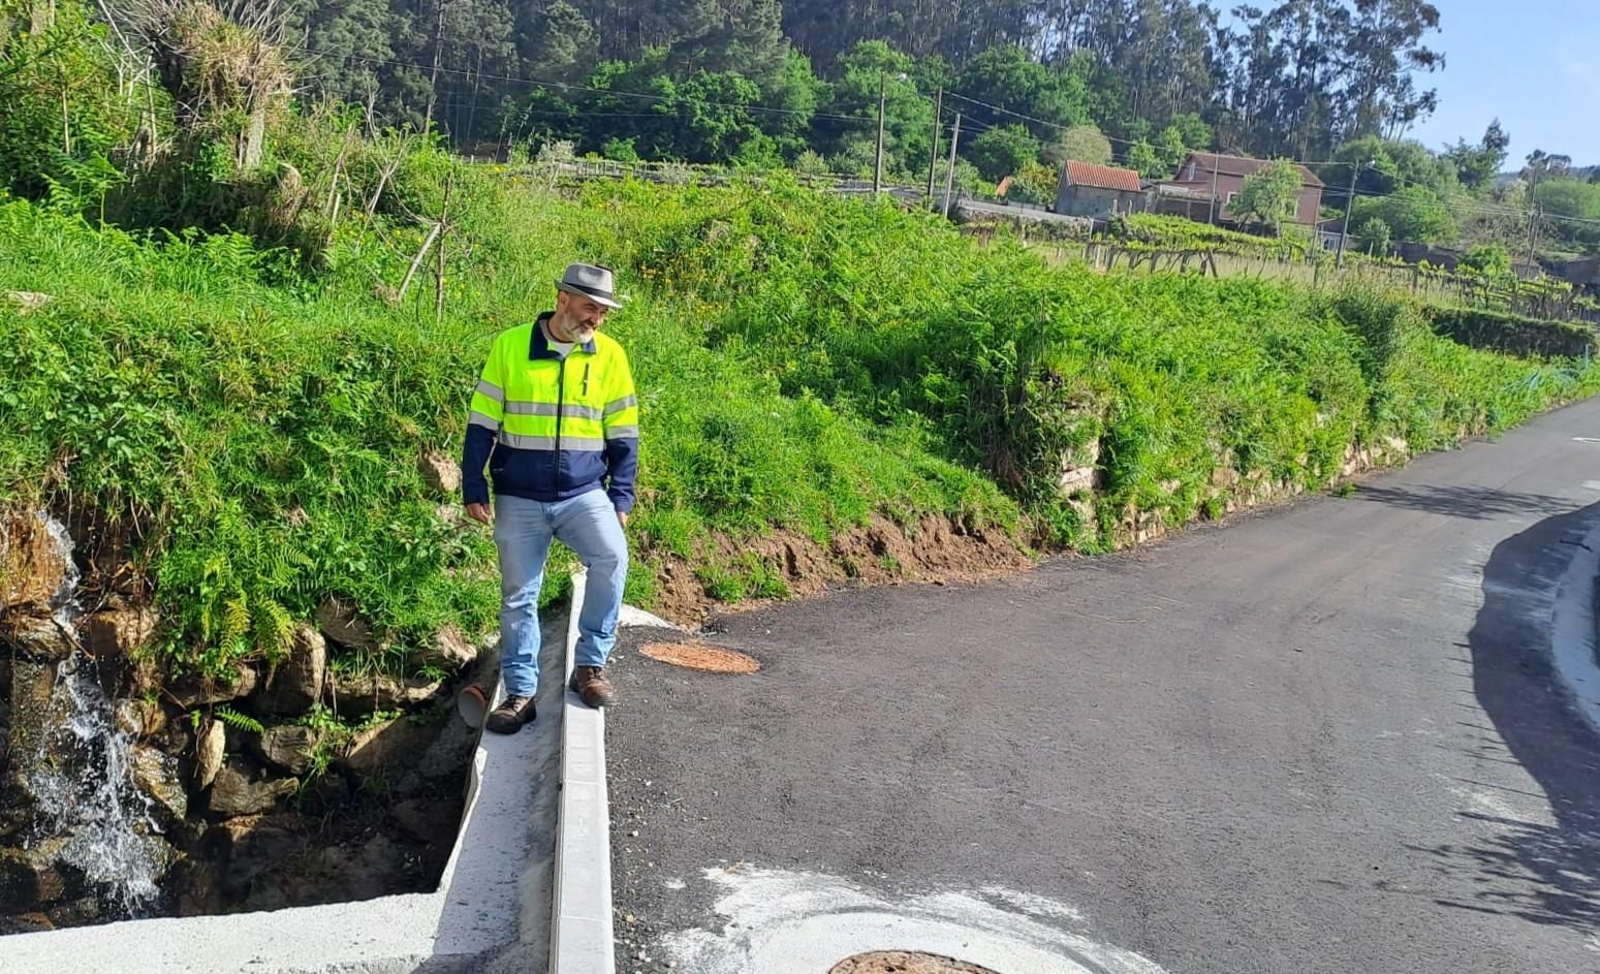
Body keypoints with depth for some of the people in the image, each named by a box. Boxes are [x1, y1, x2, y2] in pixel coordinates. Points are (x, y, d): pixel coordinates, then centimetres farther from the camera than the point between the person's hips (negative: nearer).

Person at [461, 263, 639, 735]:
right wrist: (474, 489, -2)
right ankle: (520, 693, 18)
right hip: (518, 499, 0)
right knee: (517, 597, 5)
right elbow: (482, 424, 1)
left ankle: (590, 664, -9)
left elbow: (623, 435, 6)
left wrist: (621, 497, -1)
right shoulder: (510, 346, -1)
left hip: (584, 494, 0)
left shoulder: (610, 355, 2)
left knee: (611, 557, -25)